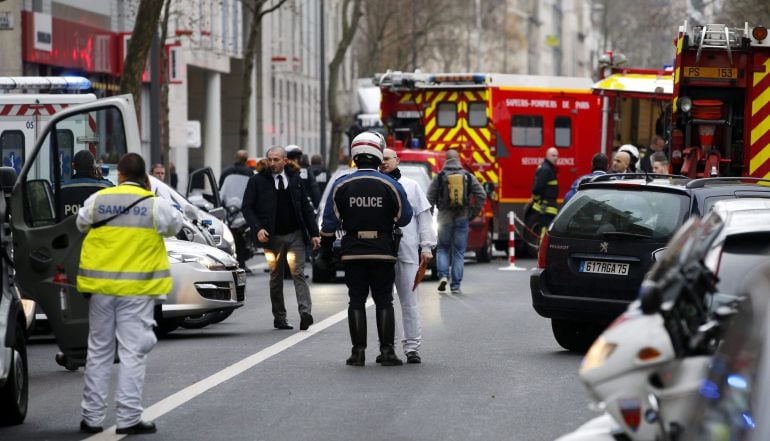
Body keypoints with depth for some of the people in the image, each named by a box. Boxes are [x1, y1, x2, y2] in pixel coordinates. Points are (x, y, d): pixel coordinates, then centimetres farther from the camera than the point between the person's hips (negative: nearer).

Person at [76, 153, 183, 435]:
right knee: (132, 353, 0)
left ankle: (92, 417, 14)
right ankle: (128, 418, -2)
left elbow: (81, 224, 17)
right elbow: (175, 225, 12)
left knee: (99, 352, 12)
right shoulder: (155, 205, -6)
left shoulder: (97, 200, 1)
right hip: (137, 288, -3)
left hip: (101, 285, 3)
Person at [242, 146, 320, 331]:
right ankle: (279, 317, 13)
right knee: (276, 278, 7)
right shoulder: (257, 181, 1)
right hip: (272, 237, 0)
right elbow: (247, 207, 0)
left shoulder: (294, 179, 8)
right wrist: (257, 229, -15)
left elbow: (306, 207, 10)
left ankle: (305, 312, -22)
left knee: (298, 273, -11)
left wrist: (314, 233, 4)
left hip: (295, 235, 0)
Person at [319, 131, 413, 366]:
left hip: (353, 252, 1)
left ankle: (358, 351, 3)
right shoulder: (390, 185, -6)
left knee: (356, 301, 6)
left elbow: (329, 224, 0)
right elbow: (404, 218, 1)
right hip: (384, 252, -1)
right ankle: (387, 351, 2)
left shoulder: (341, 185, -1)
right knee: (384, 301, 6)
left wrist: (325, 252, 9)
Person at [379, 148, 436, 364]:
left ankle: (412, 347, 0)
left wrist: (426, 247, -1)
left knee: (410, 301, -2)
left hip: (407, 251, -1)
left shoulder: (411, 186, 10)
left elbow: (424, 217, 8)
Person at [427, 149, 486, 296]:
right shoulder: (468, 177, 1)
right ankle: (455, 286, 5)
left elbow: (430, 198, -5)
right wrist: (474, 212, 4)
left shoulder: (439, 177, -2)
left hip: (445, 218, -1)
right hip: (462, 218, 1)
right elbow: (481, 195, -4)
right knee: (459, 252, 6)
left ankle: (443, 275, -7)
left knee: (442, 248, 15)